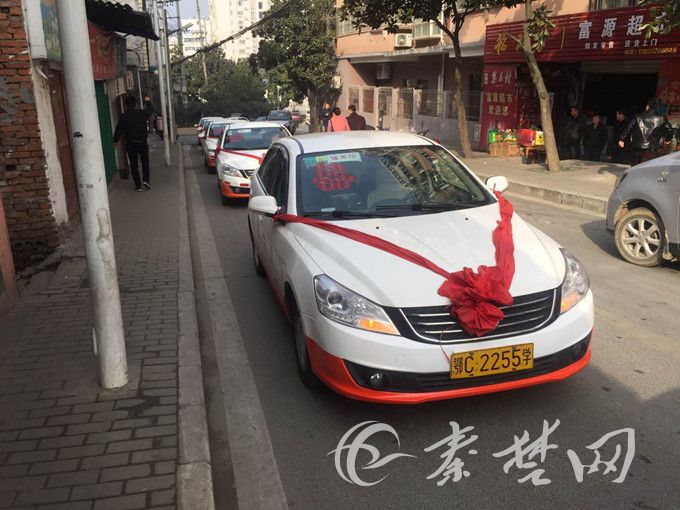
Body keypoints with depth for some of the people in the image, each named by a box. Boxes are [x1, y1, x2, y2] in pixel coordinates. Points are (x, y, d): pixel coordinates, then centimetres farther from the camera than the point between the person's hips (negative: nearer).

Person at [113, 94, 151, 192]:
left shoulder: (124, 116, -6)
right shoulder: (142, 113, -3)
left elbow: (119, 129, -1)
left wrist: (115, 141, 14)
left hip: (130, 144, -1)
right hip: (142, 142, 1)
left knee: (134, 165, 7)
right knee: (145, 162, 18)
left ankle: (138, 185, 7)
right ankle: (146, 179, 2)